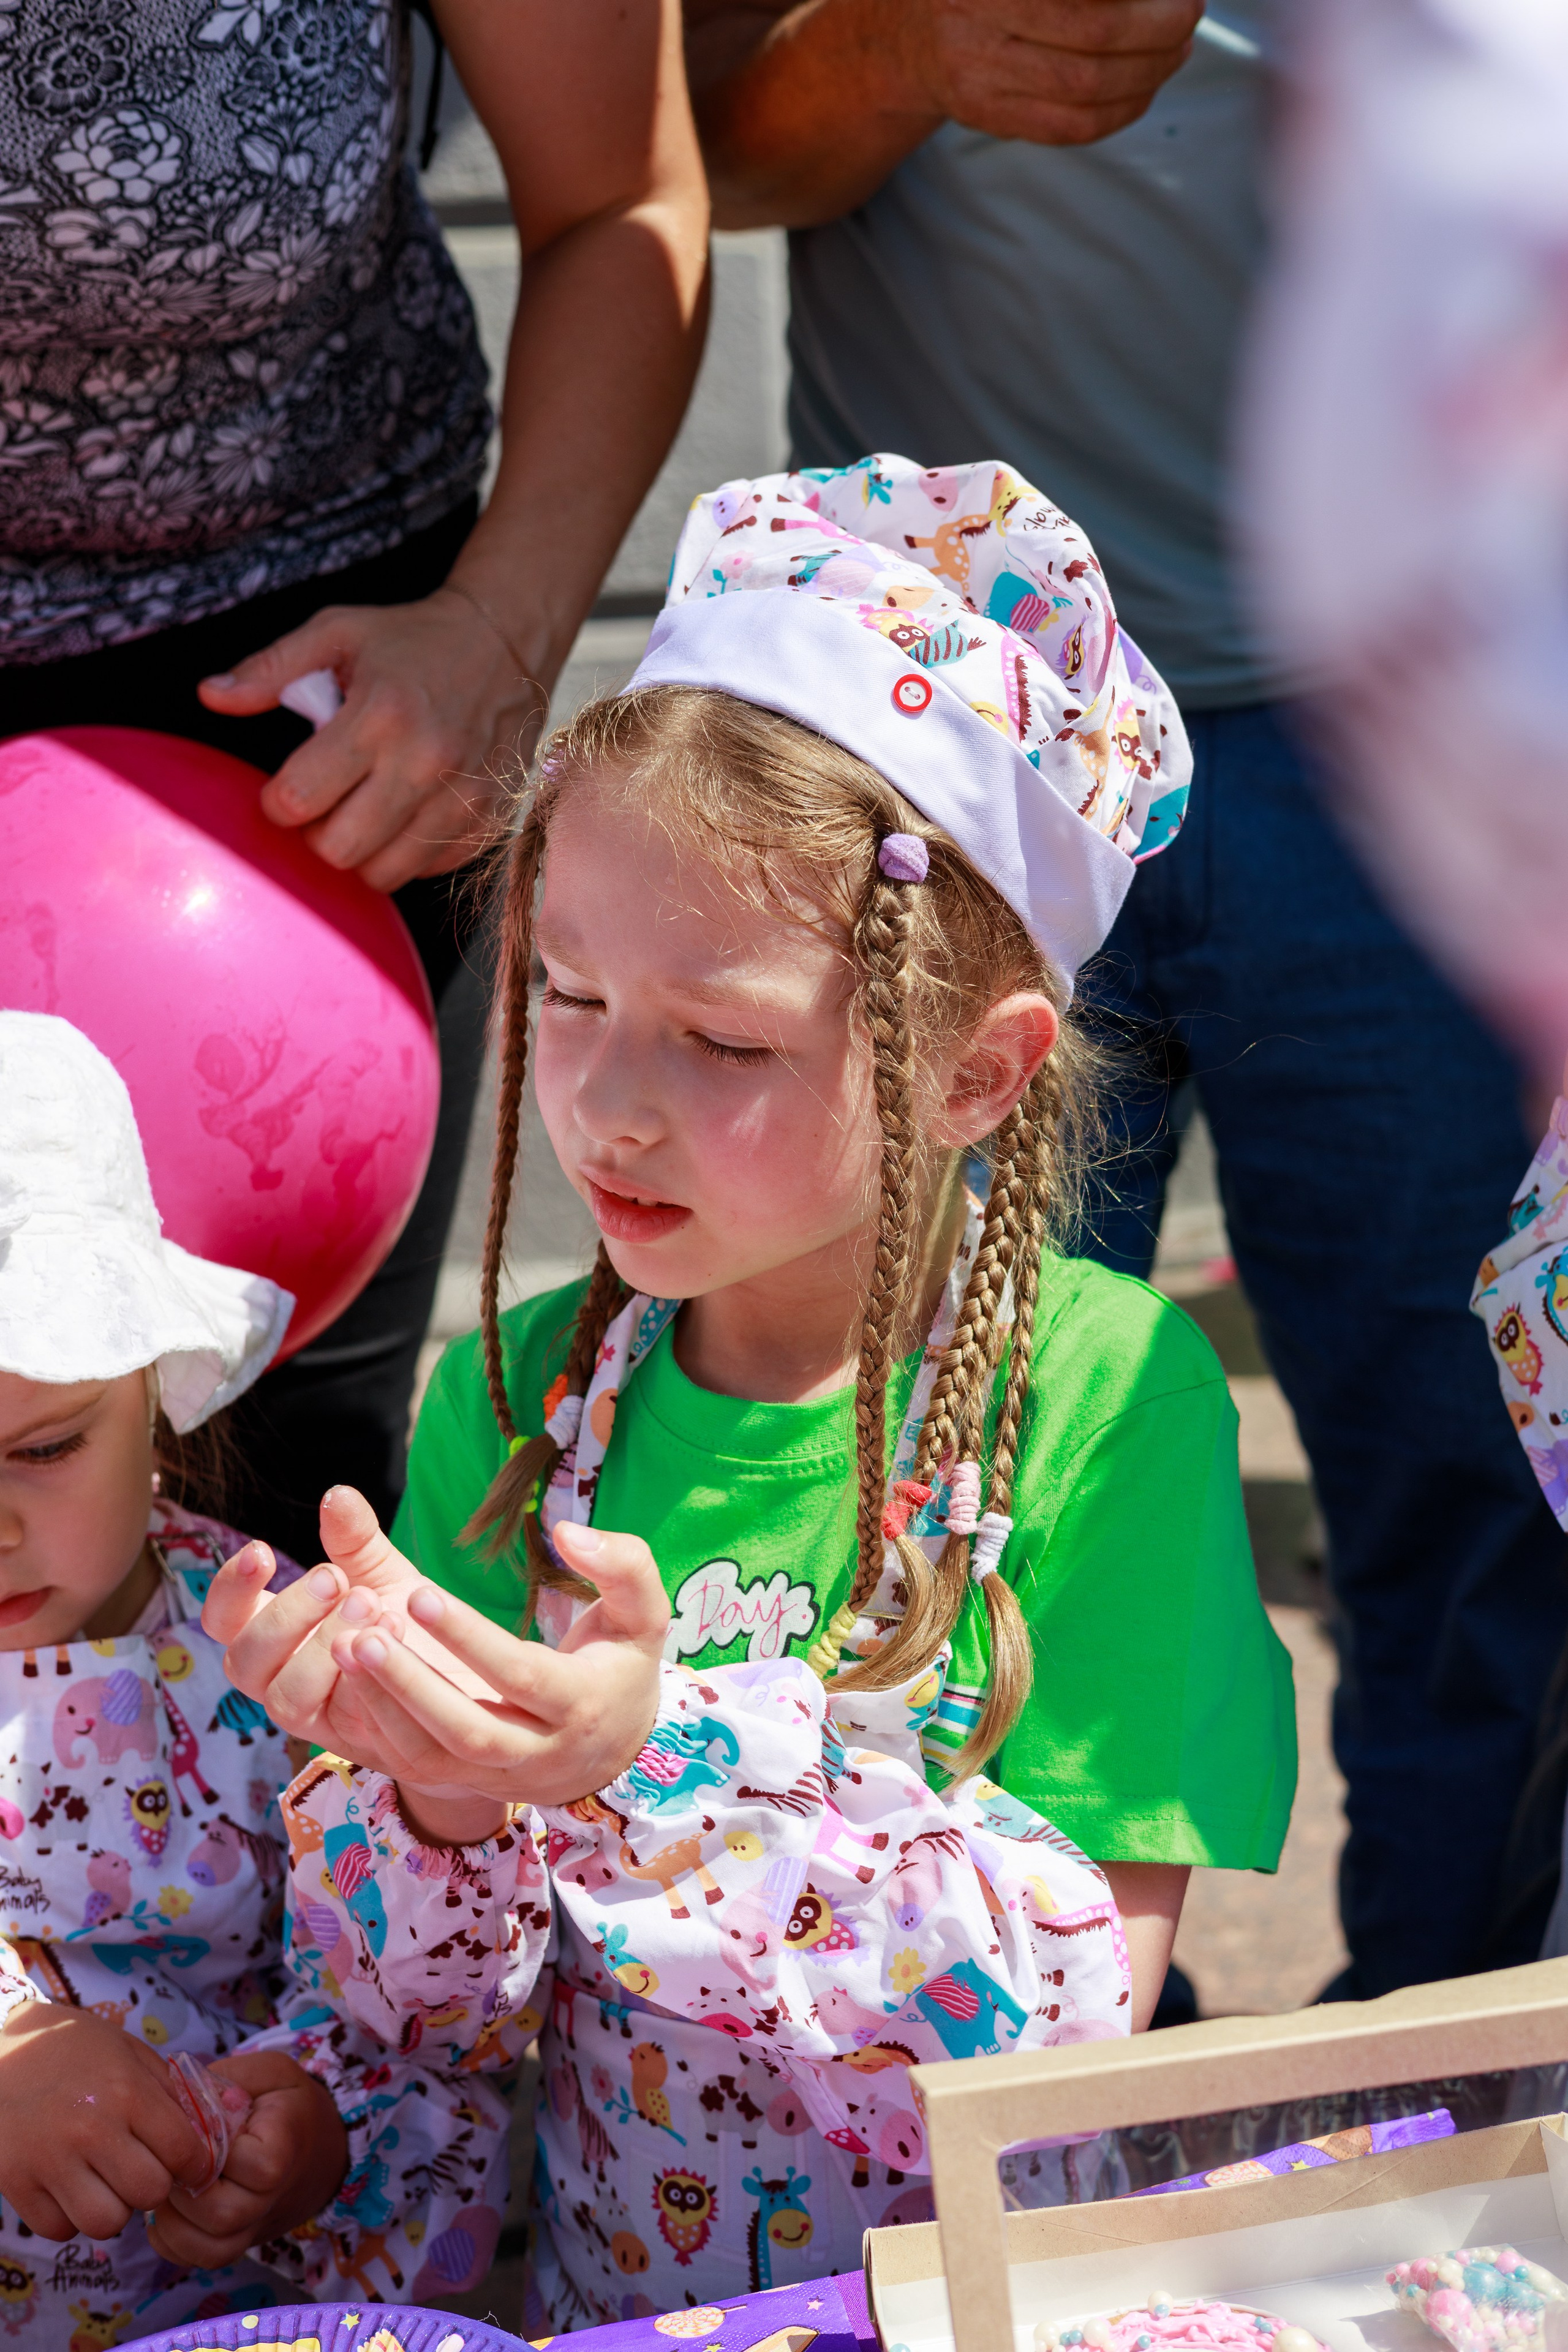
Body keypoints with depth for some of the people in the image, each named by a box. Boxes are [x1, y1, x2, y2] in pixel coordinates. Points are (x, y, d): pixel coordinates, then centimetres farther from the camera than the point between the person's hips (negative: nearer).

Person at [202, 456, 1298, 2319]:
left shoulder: (1106, 1396, -9)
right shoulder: (508, 1399, 0)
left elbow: (1082, 2014, -14)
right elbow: (424, 2017, 2)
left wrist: (670, 1763, -24)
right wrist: (434, 1793, -18)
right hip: (600, 2308, 2)